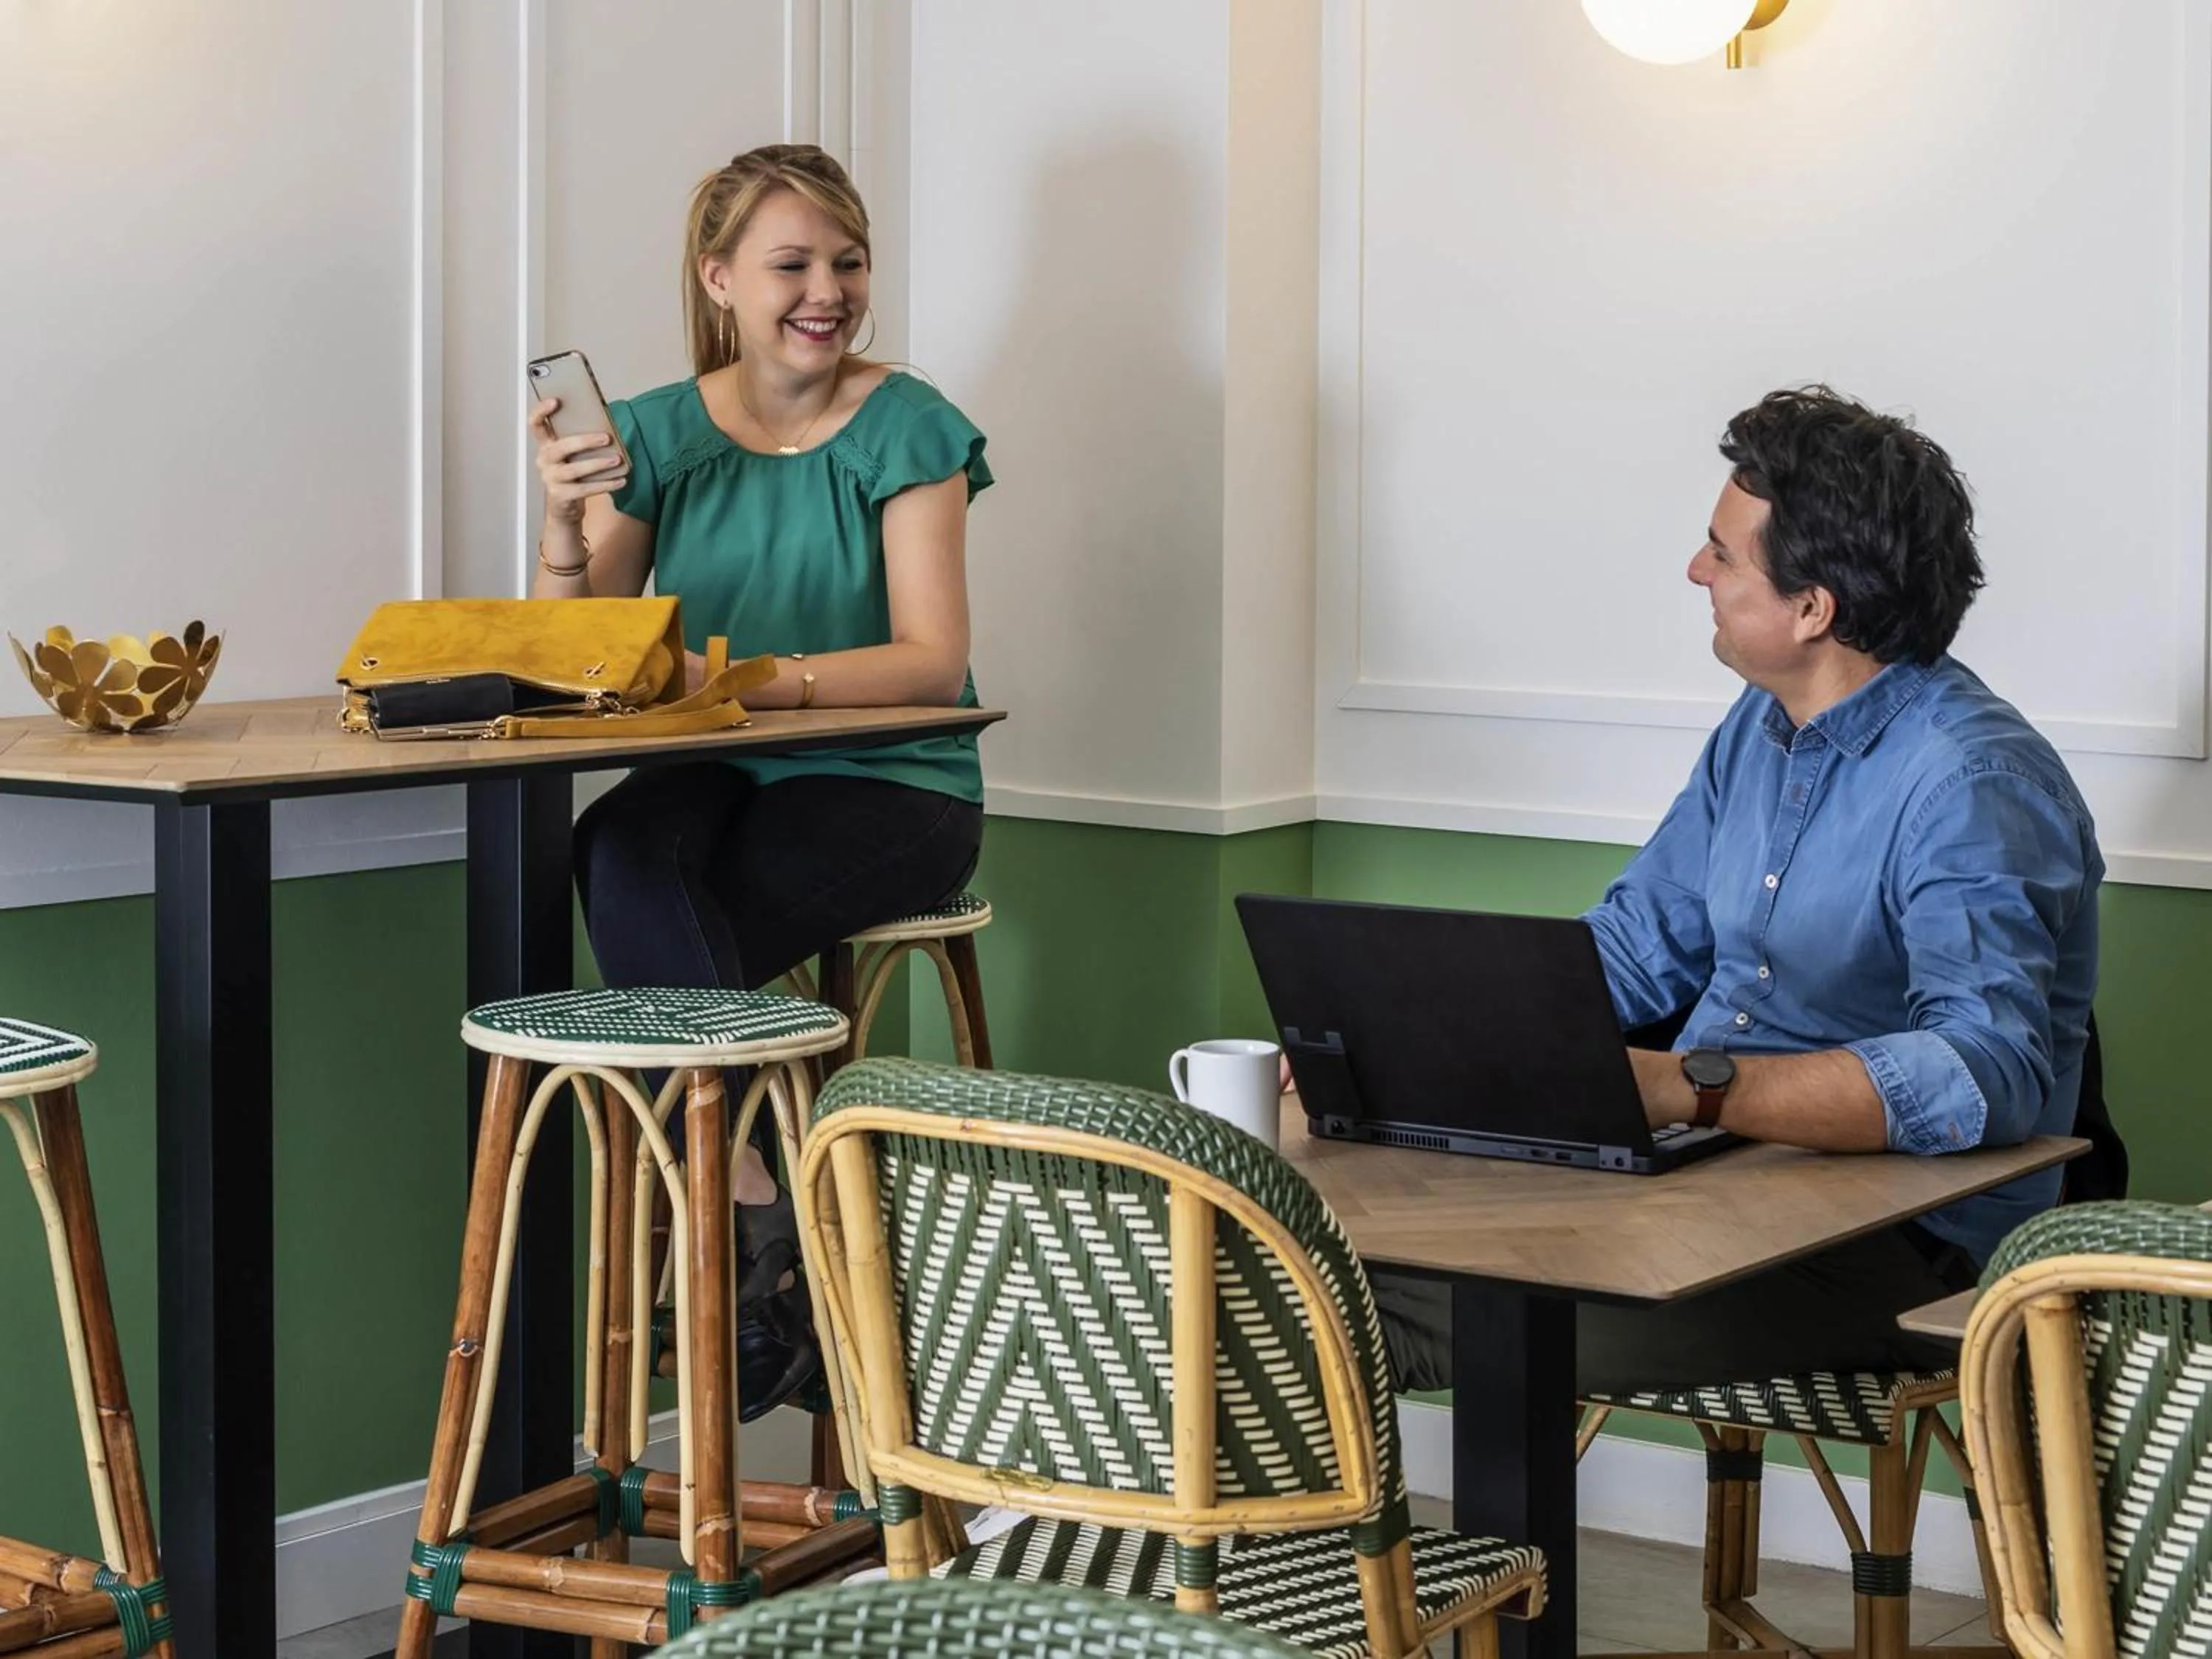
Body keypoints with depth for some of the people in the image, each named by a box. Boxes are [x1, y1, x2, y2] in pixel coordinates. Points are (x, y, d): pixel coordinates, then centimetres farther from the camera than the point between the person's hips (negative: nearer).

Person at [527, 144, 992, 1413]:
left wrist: (748, 678, -27)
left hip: (888, 790, -3)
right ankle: (759, 1215, -25)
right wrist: (568, 524, -17)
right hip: (722, 783, 3)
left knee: (646, 902, -29)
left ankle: (762, 1259, -17)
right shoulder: (659, 435, 8)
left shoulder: (905, 430, -2)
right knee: (622, 849, -32)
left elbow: (934, 660, -13)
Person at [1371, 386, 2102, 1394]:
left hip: (1900, 1241, -8)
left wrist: (1686, 1088, -39)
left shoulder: (1971, 786, -19)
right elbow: (1636, 944, 20)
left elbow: (1987, 1074, -32)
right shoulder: (1760, 729, 11)